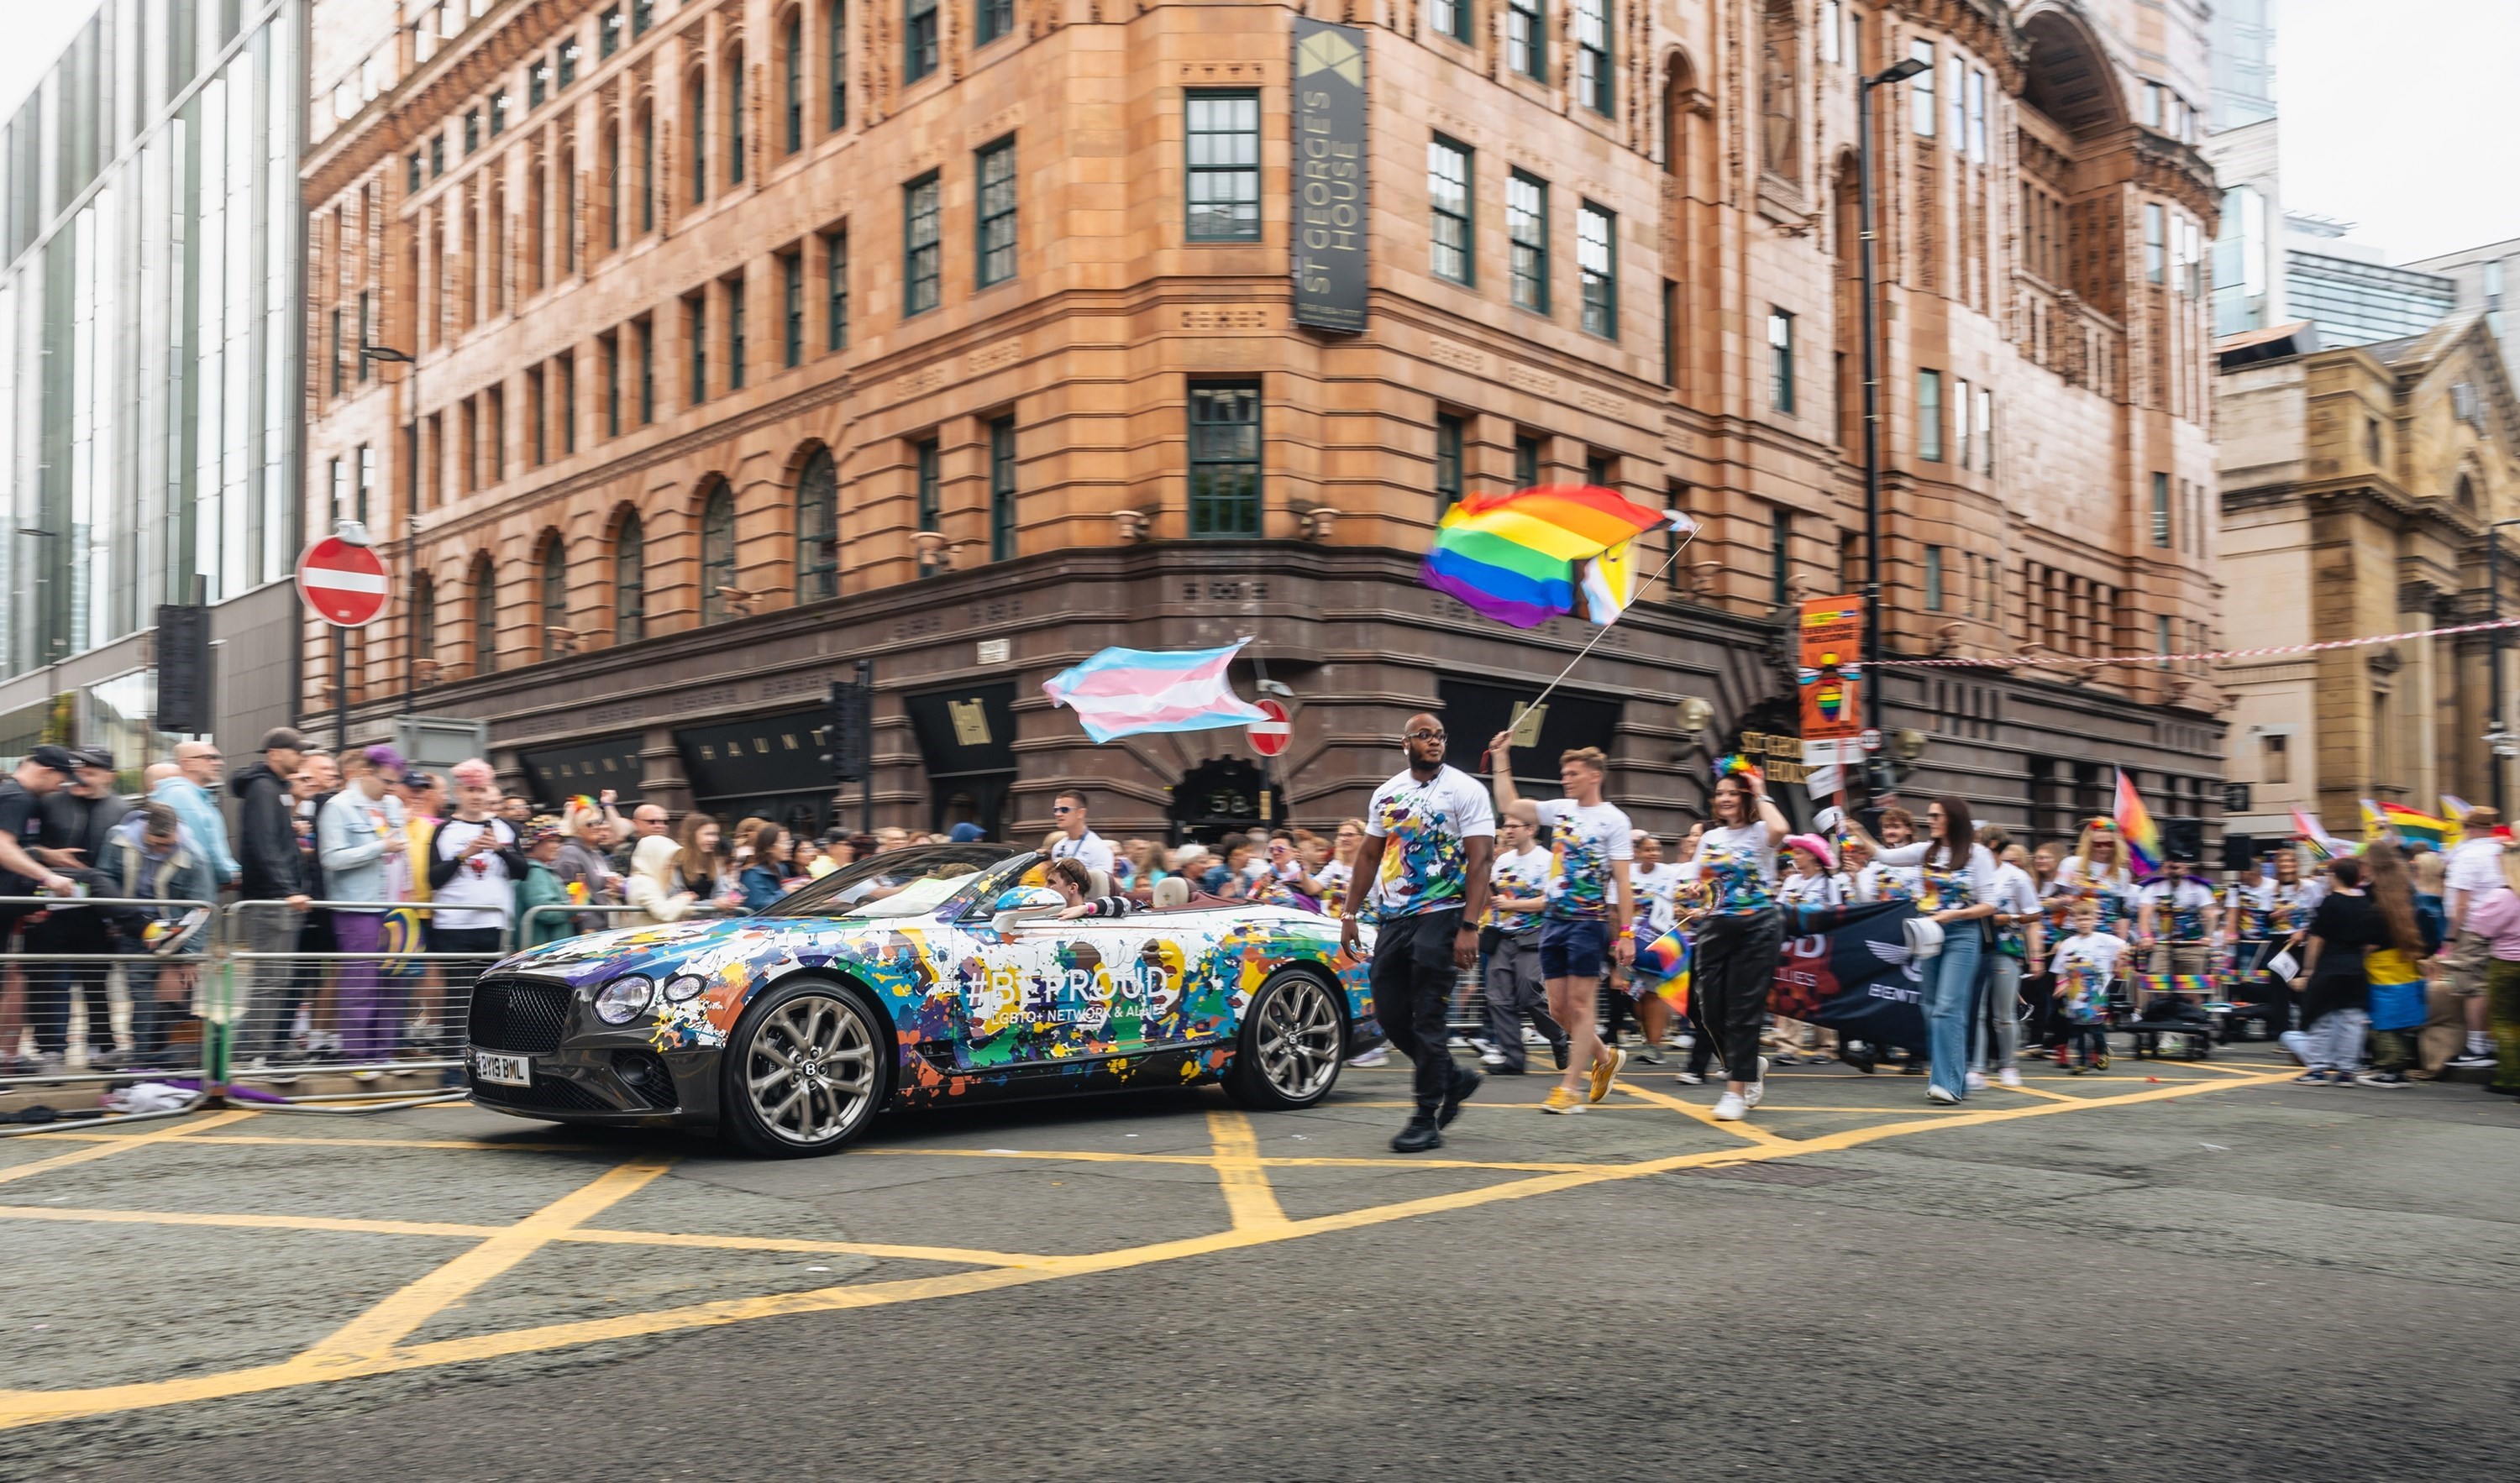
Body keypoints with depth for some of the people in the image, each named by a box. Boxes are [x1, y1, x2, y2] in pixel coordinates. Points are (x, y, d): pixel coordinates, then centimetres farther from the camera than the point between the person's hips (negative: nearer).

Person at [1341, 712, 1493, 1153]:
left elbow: (1480, 861, -13)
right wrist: (1350, 913, 11)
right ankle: (1453, 1077, 28)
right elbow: (1369, 855, 16)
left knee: (1426, 1019, -6)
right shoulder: (1387, 793, 9)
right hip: (1392, 917, 6)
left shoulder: (1465, 790, -7)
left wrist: (1469, 927, -21)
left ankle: (1428, 1119, 4)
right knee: (1390, 1013, 7)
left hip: (1440, 917, -6)